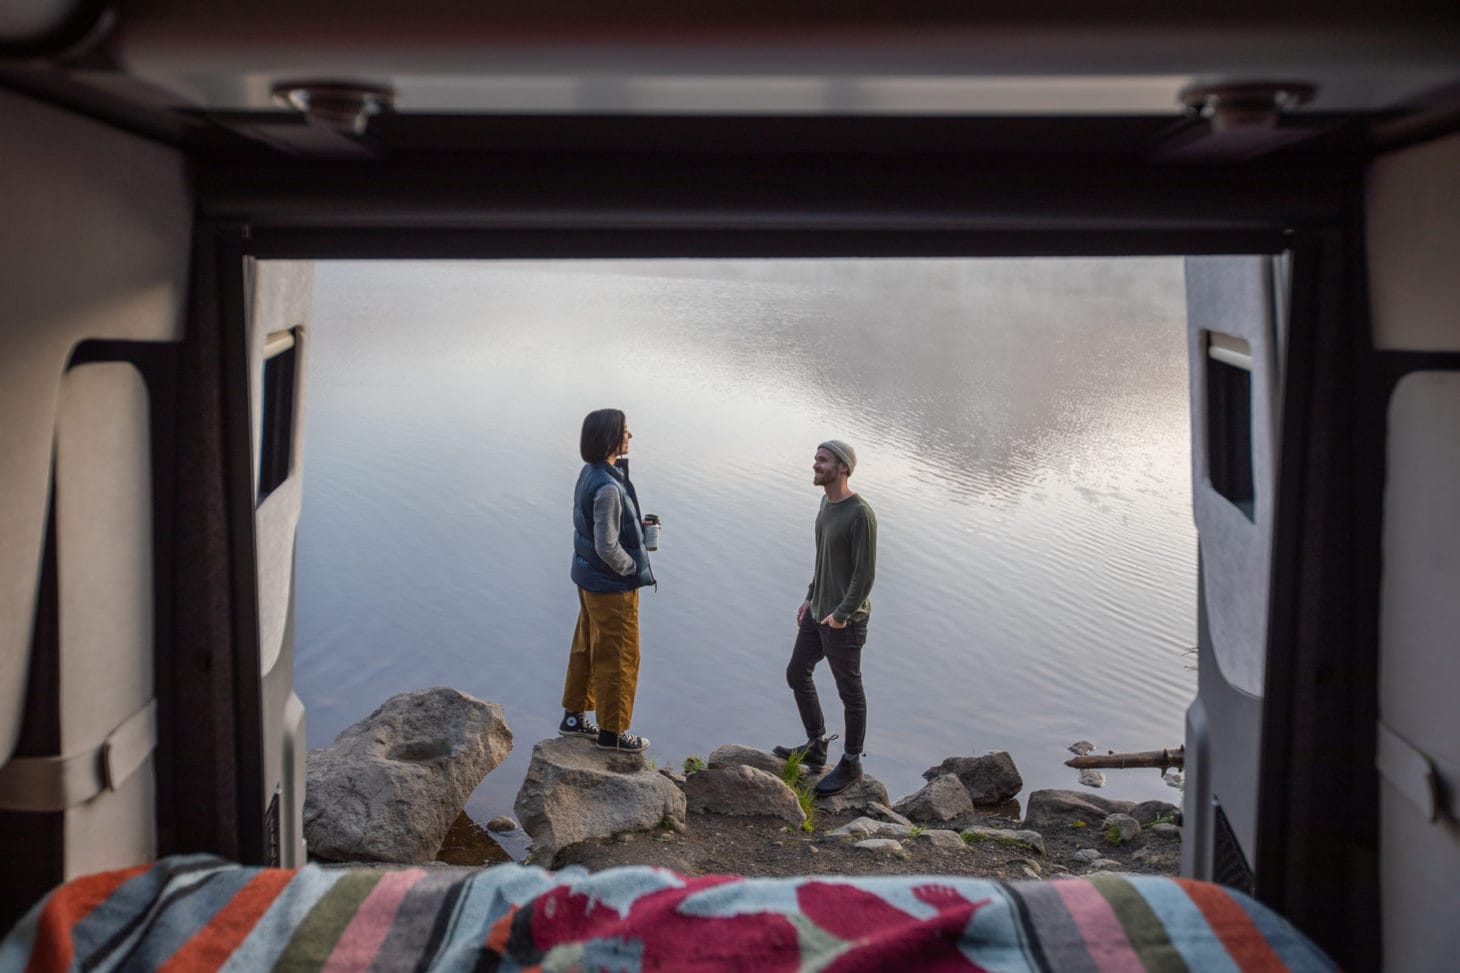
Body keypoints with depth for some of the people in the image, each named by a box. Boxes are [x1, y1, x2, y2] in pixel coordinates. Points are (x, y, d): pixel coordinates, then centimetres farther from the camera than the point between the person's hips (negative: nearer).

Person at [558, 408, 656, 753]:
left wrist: (637, 525, 9)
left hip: (589, 578, 10)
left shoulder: (590, 473, 2)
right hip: (612, 586, -10)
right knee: (618, 658, 5)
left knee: (586, 648, 22)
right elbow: (607, 547, -28)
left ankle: (574, 717, 36)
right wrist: (631, 567, -11)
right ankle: (612, 731, 19)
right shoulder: (608, 487, -28)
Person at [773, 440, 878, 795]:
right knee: (797, 674, 17)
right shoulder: (827, 503, 5)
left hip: (844, 620, -9)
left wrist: (842, 614, -22)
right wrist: (810, 597, 16)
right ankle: (816, 746, 33)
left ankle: (851, 763, 22)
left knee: (849, 691, 6)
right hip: (817, 611, 9)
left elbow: (865, 574, -22)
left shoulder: (860, 514, -22)